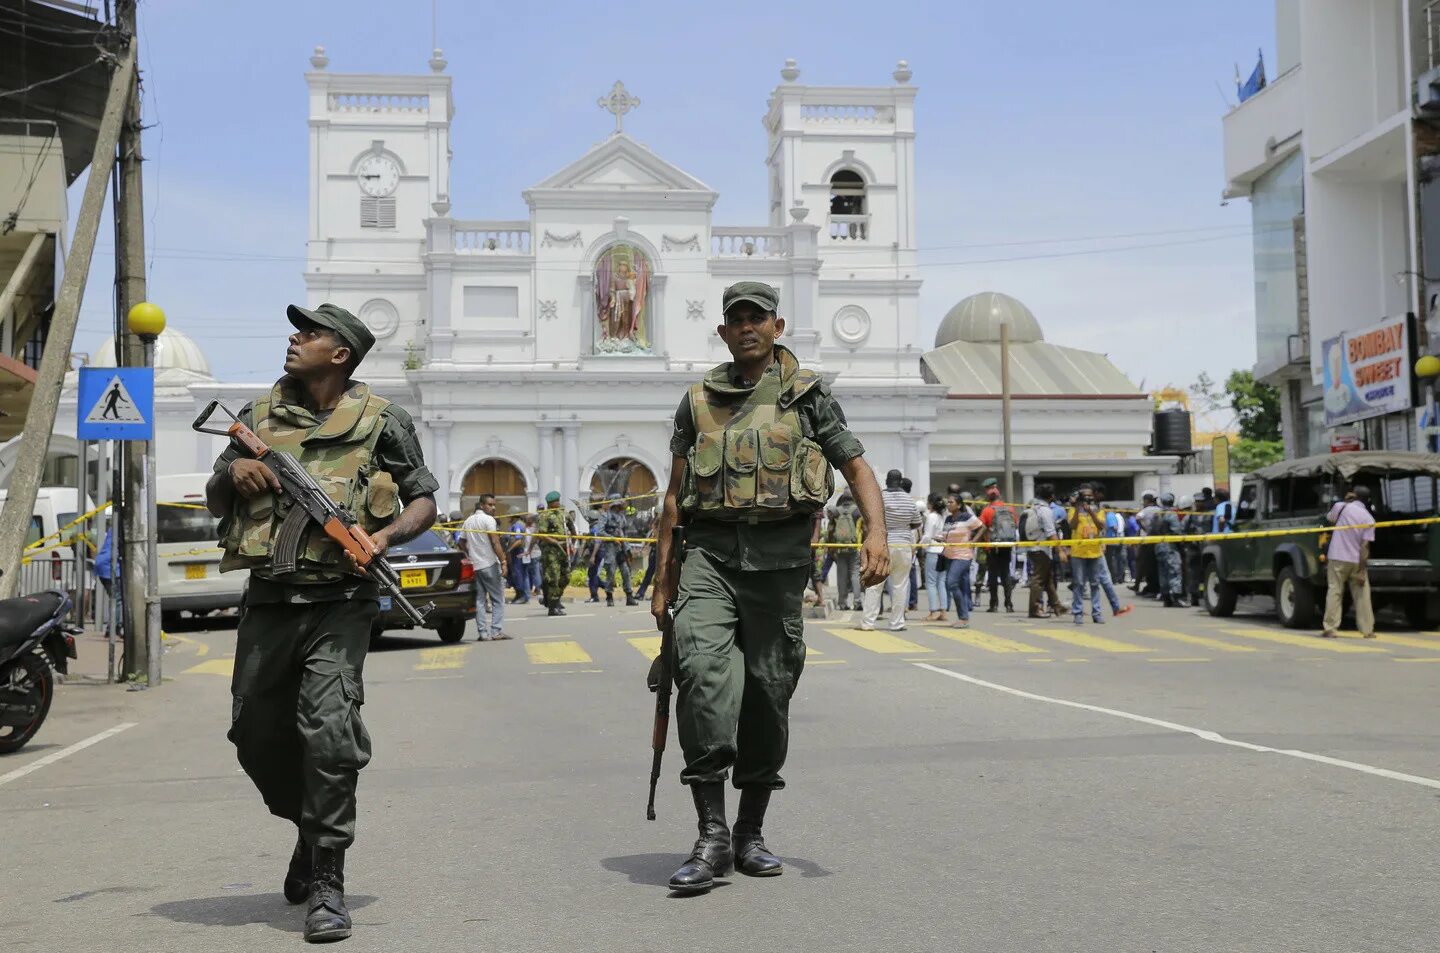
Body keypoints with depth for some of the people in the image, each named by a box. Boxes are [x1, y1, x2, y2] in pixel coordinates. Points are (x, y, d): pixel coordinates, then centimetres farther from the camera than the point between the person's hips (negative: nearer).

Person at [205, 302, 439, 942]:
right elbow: (214, 502, 19)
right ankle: (312, 830, 39)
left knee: (328, 730, -18)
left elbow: (424, 500, 6)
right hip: (267, 601, 5)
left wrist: (385, 536, -14)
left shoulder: (380, 420, 2)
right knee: (256, 735, 11)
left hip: (338, 603, -5)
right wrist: (232, 471, -3)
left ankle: (326, 884, -8)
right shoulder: (259, 415, 12)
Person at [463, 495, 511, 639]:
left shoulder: (467, 522, 15)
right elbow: (495, 543, -15)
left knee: (479, 600, 6)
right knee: (497, 599, -1)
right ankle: (496, 631, -7)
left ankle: (483, 633, 2)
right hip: (489, 565, -6)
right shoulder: (488, 520, -7)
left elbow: (464, 544, 17)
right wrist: (503, 562, -16)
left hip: (474, 566, 6)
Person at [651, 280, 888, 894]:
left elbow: (857, 468, 6)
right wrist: (663, 576, 12)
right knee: (702, 667, -22)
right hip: (709, 551, 0)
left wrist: (877, 536, -12)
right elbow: (675, 492, 17)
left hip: (778, 557, 0)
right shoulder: (699, 401, 14)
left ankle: (750, 835, 20)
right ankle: (712, 836, -21)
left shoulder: (806, 394, 9)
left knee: (767, 693, 4)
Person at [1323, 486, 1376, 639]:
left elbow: (1329, 518, 18)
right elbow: (1365, 546, -9)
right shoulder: (1369, 519, -3)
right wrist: (1361, 571, -10)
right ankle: (1367, 630, 8)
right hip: (1356, 561, 0)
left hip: (1337, 559, 0)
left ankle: (1330, 628, -4)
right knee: (1362, 595, 8)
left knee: (1334, 592, 2)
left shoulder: (1341, 507, -4)